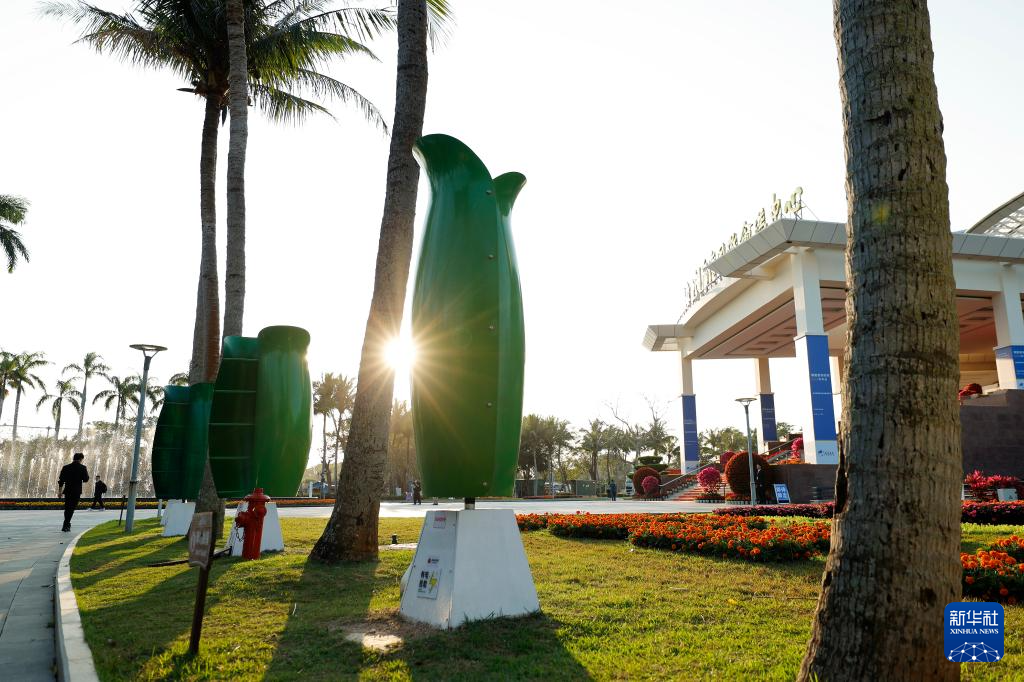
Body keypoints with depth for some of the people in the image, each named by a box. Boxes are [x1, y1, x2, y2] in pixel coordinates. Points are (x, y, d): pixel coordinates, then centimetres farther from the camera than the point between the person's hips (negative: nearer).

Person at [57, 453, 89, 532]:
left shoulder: (65, 467, 4)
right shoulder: (82, 468, -5)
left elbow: (61, 480, 5)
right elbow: (86, 480, -4)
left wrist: (59, 491, 11)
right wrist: (87, 473, 14)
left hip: (67, 491, 3)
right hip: (77, 492, -3)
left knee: (67, 508, 16)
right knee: (71, 509, 1)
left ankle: (67, 525, 27)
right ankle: (66, 526, -5)